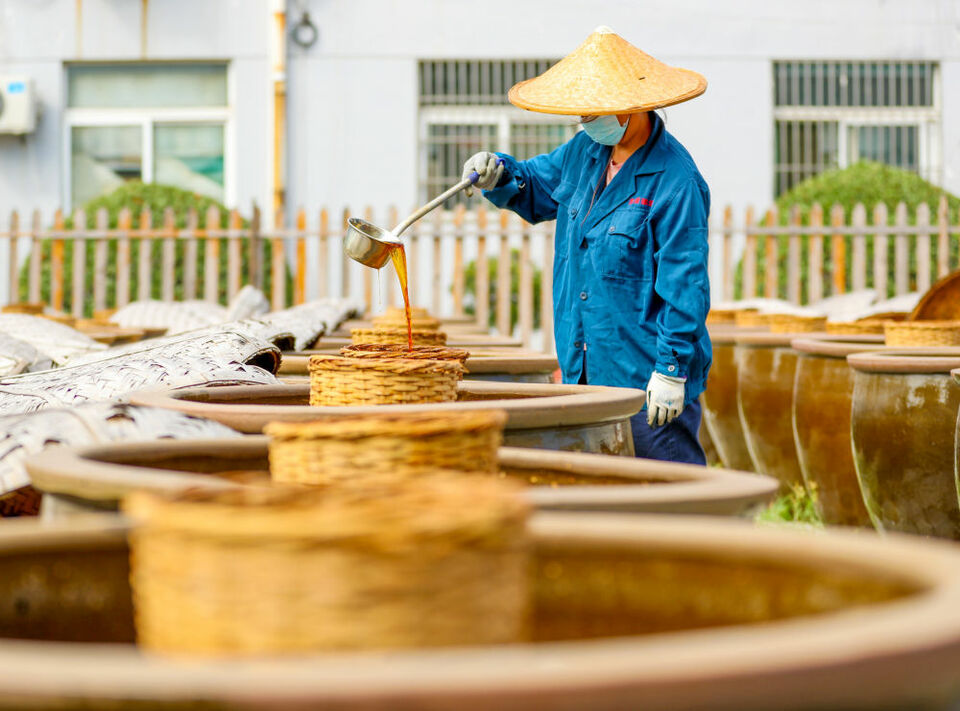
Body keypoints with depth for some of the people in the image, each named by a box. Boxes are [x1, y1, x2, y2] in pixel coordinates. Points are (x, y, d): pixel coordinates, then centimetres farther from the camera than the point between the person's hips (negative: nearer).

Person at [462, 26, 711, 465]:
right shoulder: (585, 151, 9)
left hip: (645, 378, -8)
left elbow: (683, 285, -17)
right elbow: (535, 188, 27)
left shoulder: (675, 181, -16)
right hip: (585, 373, 8)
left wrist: (671, 370, -18)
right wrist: (500, 175, 3)